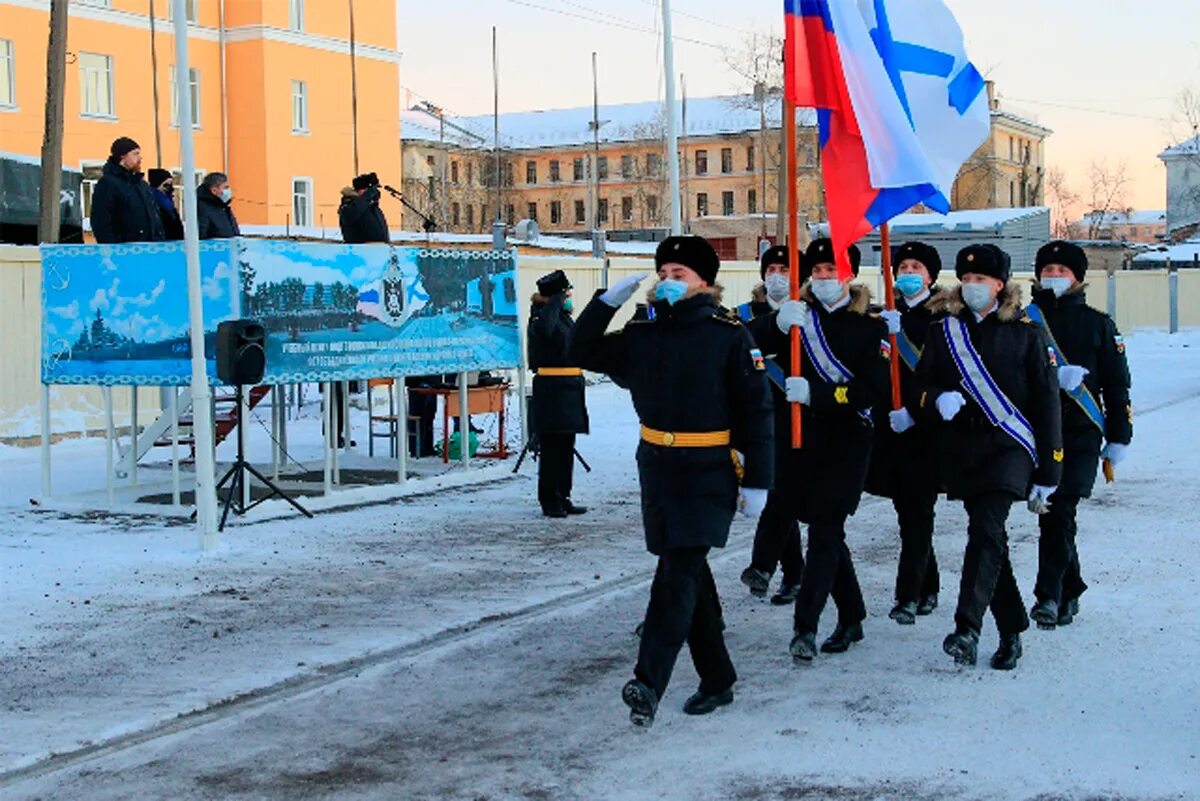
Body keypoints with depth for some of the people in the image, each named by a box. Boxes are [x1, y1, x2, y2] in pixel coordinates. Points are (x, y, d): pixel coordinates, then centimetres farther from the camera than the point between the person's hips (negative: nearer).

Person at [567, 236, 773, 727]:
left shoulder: (729, 335, -6)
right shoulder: (642, 335, 9)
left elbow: (755, 410, -7)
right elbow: (582, 352, 13)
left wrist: (757, 482, -10)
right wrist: (608, 301, 0)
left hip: (709, 473, -6)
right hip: (657, 467, 6)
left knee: (680, 572, -15)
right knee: (690, 573, 12)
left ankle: (649, 682, -21)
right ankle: (716, 681, 23)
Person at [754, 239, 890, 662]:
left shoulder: (870, 325, -3)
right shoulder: (802, 315, 8)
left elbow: (876, 389, -14)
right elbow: (754, 348, -7)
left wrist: (816, 393, -23)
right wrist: (779, 324, -28)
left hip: (847, 441, -4)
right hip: (803, 438, 5)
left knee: (825, 531, -11)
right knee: (827, 531, 12)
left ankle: (806, 625, -13)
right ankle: (851, 619, 25)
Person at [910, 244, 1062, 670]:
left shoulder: (1025, 333, 2)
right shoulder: (943, 332, 11)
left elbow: (1046, 403, 2)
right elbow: (918, 393, 10)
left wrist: (1047, 474, -1)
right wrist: (937, 402, -17)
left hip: (1009, 447, -4)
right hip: (961, 449, 4)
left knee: (986, 530, -20)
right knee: (989, 537, 8)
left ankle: (967, 629, -28)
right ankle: (1011, 631, 19)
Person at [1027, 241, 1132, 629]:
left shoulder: (1097, 324, 7)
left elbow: (1117, 384, 8)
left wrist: (1118, 437, 3)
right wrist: (1054, 376, -17)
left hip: (1081, 436, -2)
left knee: (1059, 513, -11)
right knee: (1050, 514, 6)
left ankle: (1049, 594, -7)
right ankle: (1071, 590, 21)